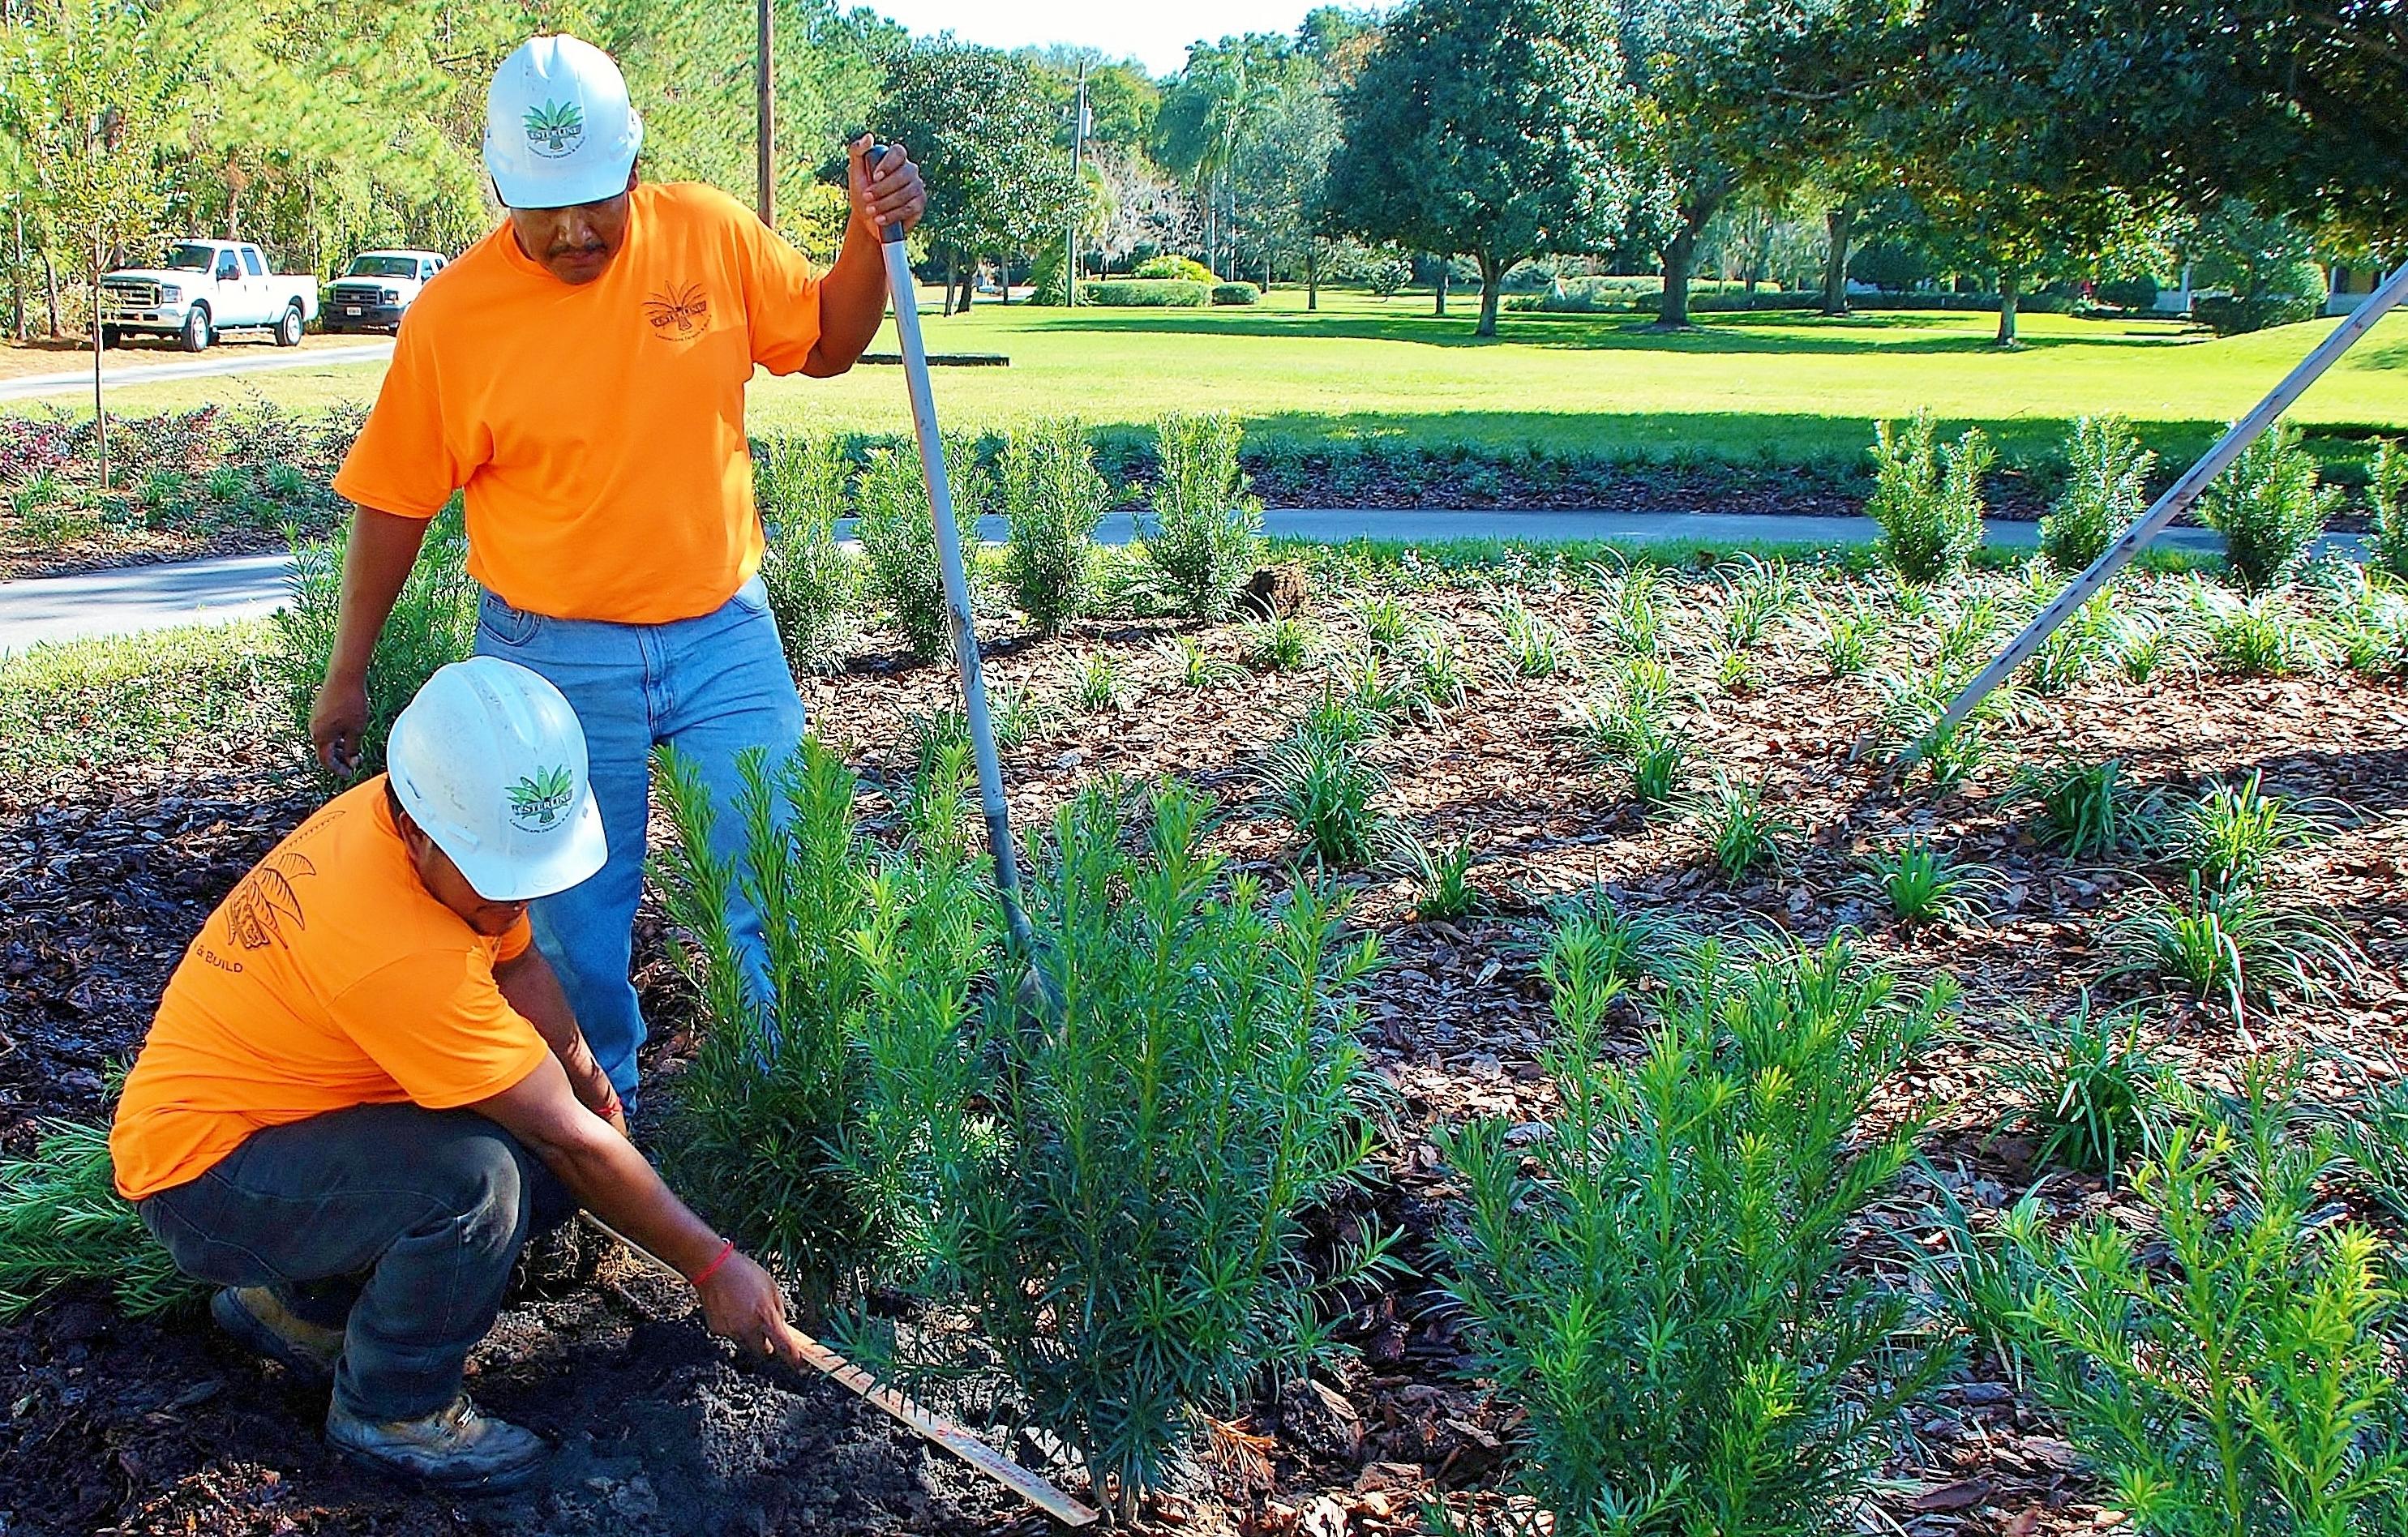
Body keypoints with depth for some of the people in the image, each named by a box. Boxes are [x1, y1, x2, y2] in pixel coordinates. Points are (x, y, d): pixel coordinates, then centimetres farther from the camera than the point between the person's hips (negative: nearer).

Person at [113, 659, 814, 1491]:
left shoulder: (452, 834, -11)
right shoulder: (400, 953, -35)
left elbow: (517, 963, 9)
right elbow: (571, 1140, -27)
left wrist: (589, 1082, -3)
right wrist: (714, 1265, -18)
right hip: (201, 1175, -9)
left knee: (557, 1164, -2)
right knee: (475, 1173, -33)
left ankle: (301, 1301, 14)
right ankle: (392, 1410, -6)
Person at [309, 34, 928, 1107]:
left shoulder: (712, 235, -6)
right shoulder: (453, 315, -11)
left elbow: (826, 344, 9)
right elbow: (395, 502, -2)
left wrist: (870, 239, -9)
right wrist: (348, 673, 4)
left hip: (724, 630, 2)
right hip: (556, 659, -1)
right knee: (577, 923, 10)